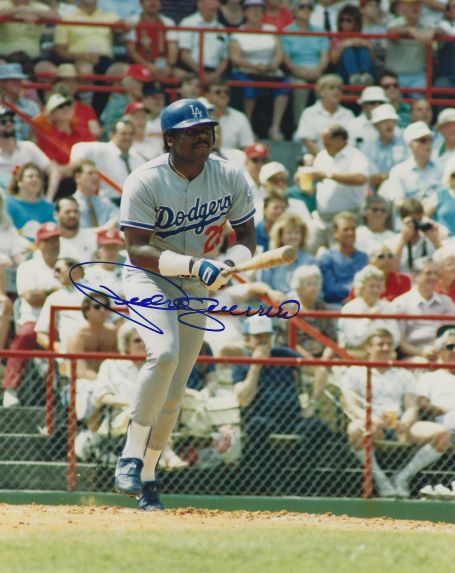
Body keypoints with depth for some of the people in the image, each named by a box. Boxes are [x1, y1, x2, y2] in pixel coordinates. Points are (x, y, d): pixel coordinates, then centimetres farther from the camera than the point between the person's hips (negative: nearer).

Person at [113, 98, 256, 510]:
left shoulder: (230, 179, -5)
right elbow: (137, 250, -22)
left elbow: (246, 237, 5)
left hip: (196, 290, 5)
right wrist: (194, 264, -35)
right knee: (164, 353, -31)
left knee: (173, 395, 5)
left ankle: (147, 477, 20)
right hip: (149, 279, -5)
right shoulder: (145, 182, -18)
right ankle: (131, 457, -22)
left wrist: (230, 263, -18)